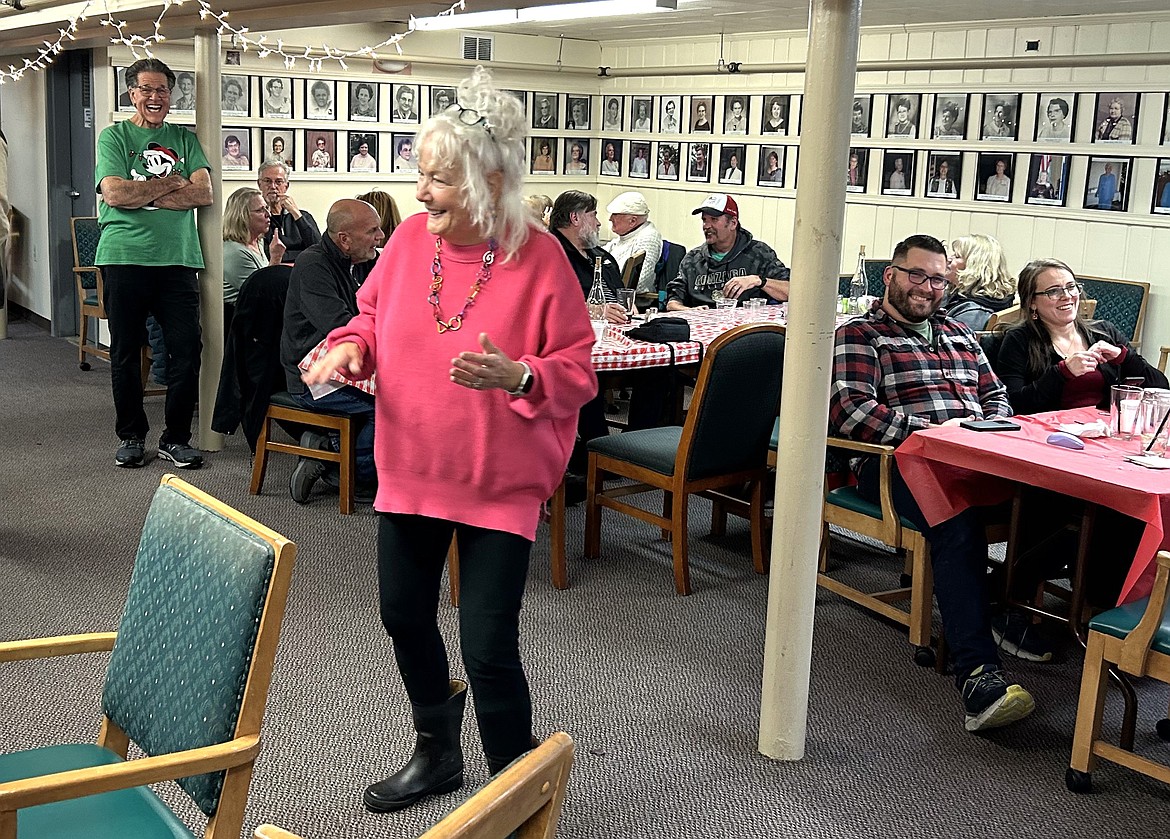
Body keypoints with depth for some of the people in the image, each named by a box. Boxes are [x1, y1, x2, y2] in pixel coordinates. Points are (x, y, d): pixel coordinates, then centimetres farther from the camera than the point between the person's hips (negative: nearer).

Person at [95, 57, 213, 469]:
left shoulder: (184, 139, 14)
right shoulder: (114, 136, 7)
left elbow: (203, 193, -1)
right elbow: (114, 194, -8)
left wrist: (143, 194, -7)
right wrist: (169, 183, -1)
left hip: (178, 258, 2)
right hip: (125, 257, -1)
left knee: (187, 350, -2)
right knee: (125, 352, 6)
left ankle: (176, 438, 11)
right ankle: (131, 436, 21)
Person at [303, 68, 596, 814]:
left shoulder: (539, 259, -17)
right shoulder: (410, 238, -3)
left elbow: (577, 373, -13)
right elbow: (374, 314, 12)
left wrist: (516, 377, -32)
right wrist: (351, 348, -9)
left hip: (500, 482, -6)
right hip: (411, 468, 6)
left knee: (489, 649, -5)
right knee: (404, 614, 19)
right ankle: (438, 753, 45)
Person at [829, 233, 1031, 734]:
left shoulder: (959, 335, 31)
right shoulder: (859, 335, 9)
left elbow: (996, 398, 30)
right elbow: (848, 410, -6)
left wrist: (988, 431, 5)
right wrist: (929, 430, -15)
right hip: (895, 463, -6)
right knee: (957, 516, -39)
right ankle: (978, 674, -44)